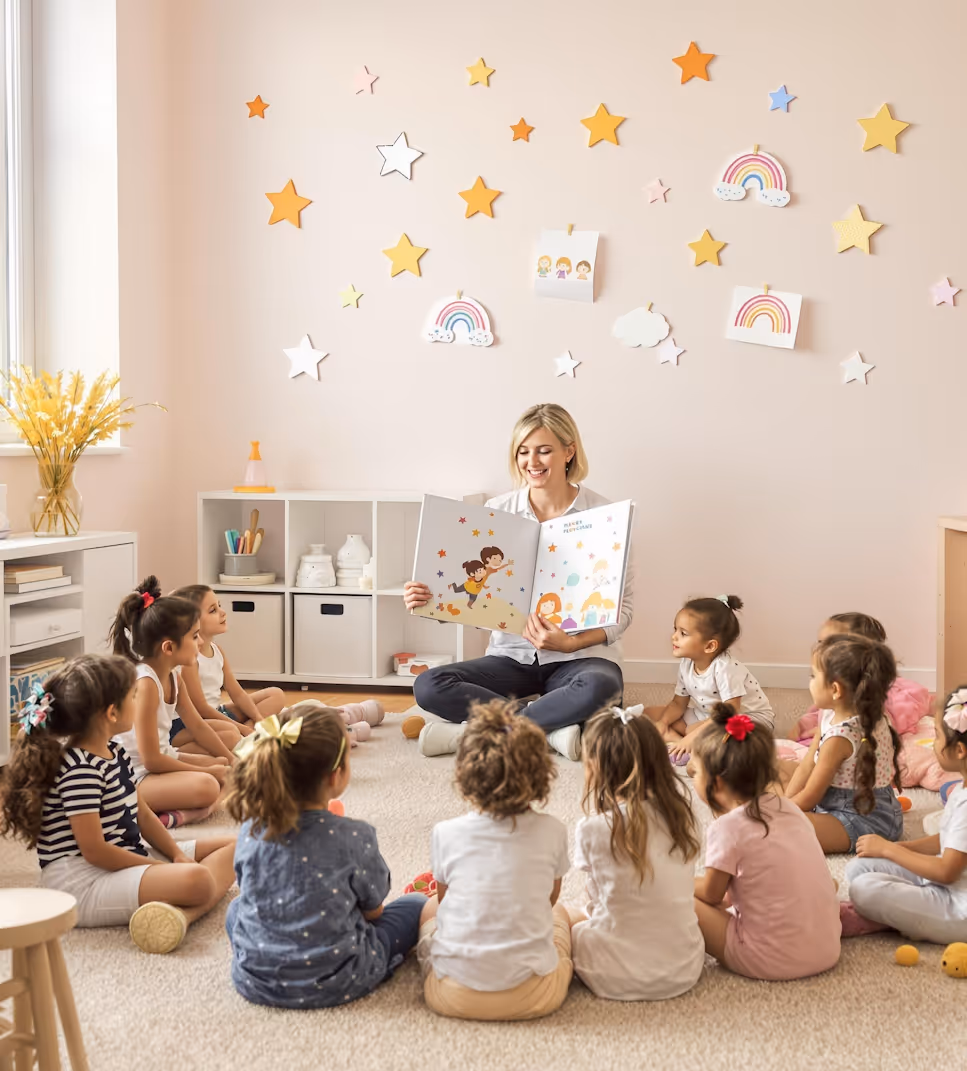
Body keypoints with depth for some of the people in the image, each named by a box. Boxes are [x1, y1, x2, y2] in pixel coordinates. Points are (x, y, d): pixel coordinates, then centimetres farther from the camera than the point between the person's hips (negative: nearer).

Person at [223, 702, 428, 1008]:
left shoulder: (251, 830, -10)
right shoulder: (354, 837, -20)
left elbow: (251, 892, 8)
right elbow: (372, 910, -4)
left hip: (253, 980, 5)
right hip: (334, 986, -5)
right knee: (415, 904, 15)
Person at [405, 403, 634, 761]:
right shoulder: (497, 511, 1)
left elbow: (623, 605, -5)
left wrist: (571, 643, -22)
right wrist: (427, 600, -21)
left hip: (581, 655, -2)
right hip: (512, 655, 3)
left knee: (600, 687, -38)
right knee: (428, 686, -22)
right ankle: (552, 729, -23)